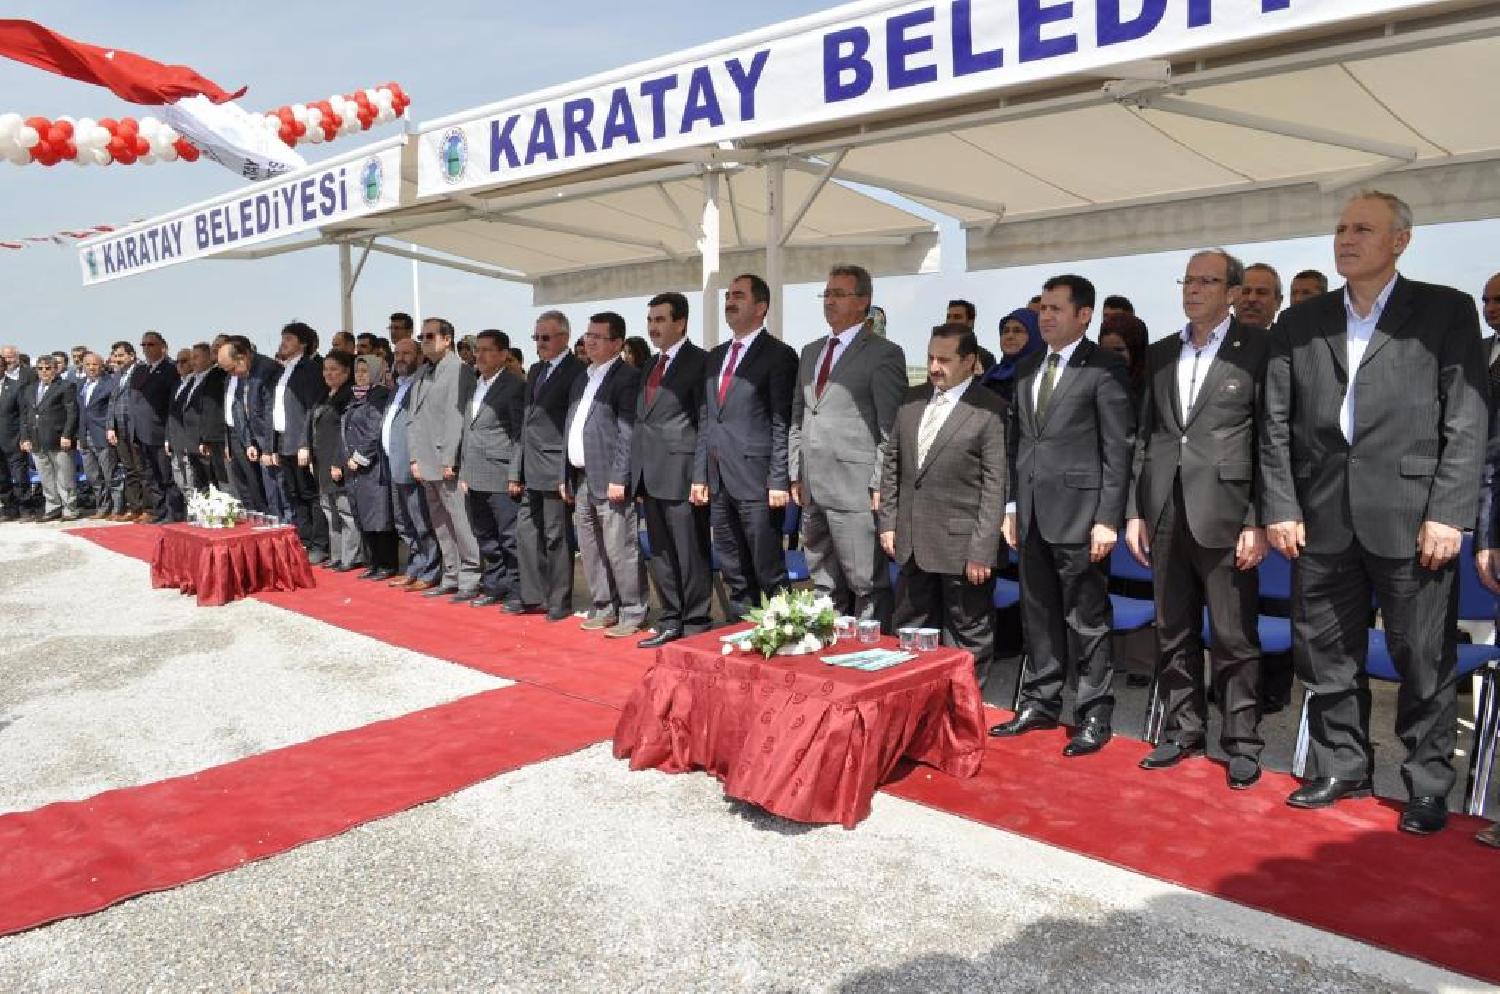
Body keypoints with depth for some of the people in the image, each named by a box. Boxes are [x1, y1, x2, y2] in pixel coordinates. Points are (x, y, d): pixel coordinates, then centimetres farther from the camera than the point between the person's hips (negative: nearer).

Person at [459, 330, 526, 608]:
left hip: (501, 478, -7)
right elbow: (468, 432, 19)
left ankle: (517, 591, 7)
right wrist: (464, 473, 14)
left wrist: (516, 475, -13)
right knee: (486, 539, 14)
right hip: (474, 478, 7)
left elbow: (520, 435, -9)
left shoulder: (514, 386, -6)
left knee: (510, 538, -2)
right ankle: (494, 586, 23)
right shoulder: (473, 386, 16)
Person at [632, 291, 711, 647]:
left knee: (690, 556, 0)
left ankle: (695, 625, 10)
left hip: (680, 475, -8)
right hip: (649, 476, 8)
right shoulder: (649, 366, 17)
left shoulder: (699, 362, -6)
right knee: (661, 555, 13)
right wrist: (636, 474, 13)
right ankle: (670, 622, 22)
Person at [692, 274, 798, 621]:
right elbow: (705, 420, 17)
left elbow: (783, 424, -10)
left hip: (756, 482, -7)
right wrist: (699, 475, 11)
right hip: (719, 483, 7)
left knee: (769, 574, -2)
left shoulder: (779, 355, -5)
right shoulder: (715, 358, 17)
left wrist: (779, 482, -15)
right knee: (735, 576, 13)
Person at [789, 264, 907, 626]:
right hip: (813, 491, 7)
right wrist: (796, 474, 14)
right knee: (824, 586, 14)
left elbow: (891, 428, -8)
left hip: (856, 492, -7)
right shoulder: (810, 352, 18)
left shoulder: (884, 354, -4)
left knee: (867, 586, -1)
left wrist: (880, 486, -12)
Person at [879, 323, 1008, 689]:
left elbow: (996, 485, -14)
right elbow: (892, 464, 12)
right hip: (912, 541, 7)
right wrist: (888, 521, 7)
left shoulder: (990, 410, -12)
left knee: (968, 636, 7)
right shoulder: (911, 400, 7)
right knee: (910, 629, 18)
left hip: (961, 545, -6)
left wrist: (982, 550, -16)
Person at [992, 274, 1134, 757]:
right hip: (1032, 513, 7)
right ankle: (1040, 703, 26)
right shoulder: (1027, 369, 14)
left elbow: (1117, 450, -10)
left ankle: (1094, 715, 14)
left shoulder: (1104, 369, -6)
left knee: (1087, 618, 2)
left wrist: (1108, 519, -14)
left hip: (1079, 513, -6)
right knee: (1038, 614, 14)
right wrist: (1012, 506, 12)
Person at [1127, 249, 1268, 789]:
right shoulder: (1161, 354, 13)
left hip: (1225, 515, -5)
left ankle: (1242, 744, 15)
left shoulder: (1256, 350, -2)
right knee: (1174, 634, 13)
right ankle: (1183, 731, 26)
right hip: (1166, 515, 5)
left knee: (1234, 638, 3)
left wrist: (1258, 521, -11)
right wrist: (1135, 511, 8)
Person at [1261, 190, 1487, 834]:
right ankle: (1340, 768, 27)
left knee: (1424, 660, 4)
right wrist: (1280, 508, 1)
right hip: (1322, 516, 3)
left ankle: (1427, 787, 19)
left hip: (1411, 518, -3)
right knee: (1327, 655, 11)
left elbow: (1467, 420, -3)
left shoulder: (1446, 312, 2)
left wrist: (1447, 514, -10)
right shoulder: (1300, 324, 10)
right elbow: (1276, 425, 8)